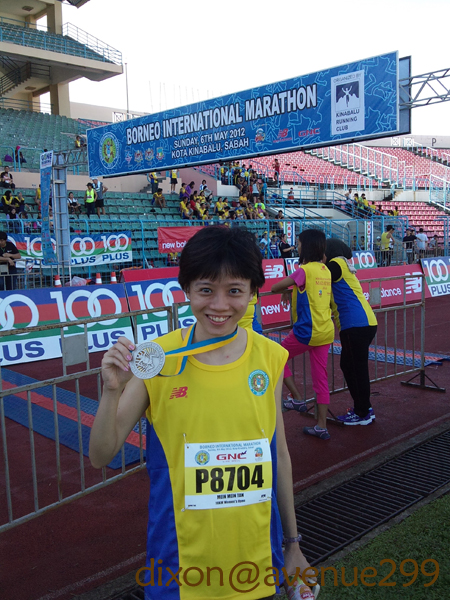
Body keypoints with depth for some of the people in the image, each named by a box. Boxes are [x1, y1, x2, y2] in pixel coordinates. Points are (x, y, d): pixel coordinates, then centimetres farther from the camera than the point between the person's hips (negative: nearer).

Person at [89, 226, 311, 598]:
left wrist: (292, 544, 11)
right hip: (182, 560, -1)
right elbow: (101, 456, -8)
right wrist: (113, 391, -26)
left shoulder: (270, 357, -6)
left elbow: (279, 453, 4)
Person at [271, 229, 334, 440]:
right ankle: (321, 426, 16)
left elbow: (275, 287, -10)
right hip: (326, 331, 7)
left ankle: (297, 398, 14)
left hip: (307, 331, -7)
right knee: (321, 378, 11)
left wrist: (284, 290, 11)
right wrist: (291, 293, 11)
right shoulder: (325, 270, 9)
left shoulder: (305, 270, -13)